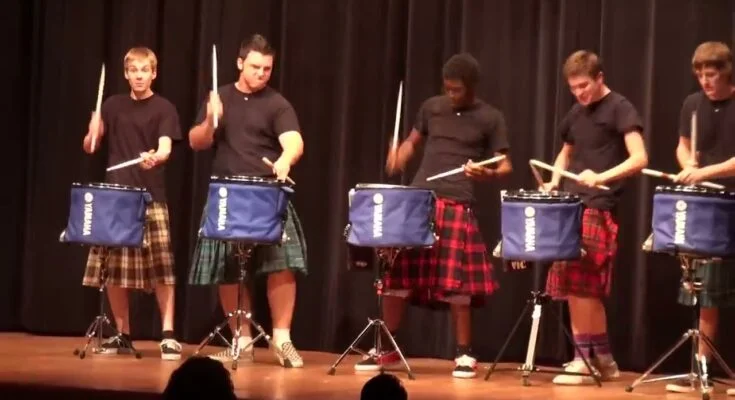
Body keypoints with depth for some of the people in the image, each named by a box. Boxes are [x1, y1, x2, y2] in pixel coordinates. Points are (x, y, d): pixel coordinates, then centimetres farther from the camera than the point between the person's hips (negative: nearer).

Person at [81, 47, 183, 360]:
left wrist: (155, 157, -38)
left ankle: (168, 335, -6)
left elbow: (166, 147, -15)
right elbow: (89, 147, 13)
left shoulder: (163, 108, 0)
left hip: (151, 199, -4)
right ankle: (122, 335, 15)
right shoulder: (113, 105, 11)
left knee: (160, 268, -9)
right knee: (112, 271, 4)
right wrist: (93, 132, -9)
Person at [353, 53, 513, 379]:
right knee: (397, 274, 4)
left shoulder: (490, 118, 2)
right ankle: (386, 348, 17)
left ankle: (464, 354, 7)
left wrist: (486, 174, -18)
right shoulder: (431, 107, 11)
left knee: (456, 281, -5)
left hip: (458, 206, -3)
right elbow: (412, 141, 22)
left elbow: (504, 165, 4)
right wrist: (397, 159, 1)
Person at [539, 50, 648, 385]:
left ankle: (586, 359, -5)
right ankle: (602, 358, 16)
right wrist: (554, 183, 11)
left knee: (580, 285, -12)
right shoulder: (576, 113, 16)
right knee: (575, 287, 7)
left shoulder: (620, 109, -7)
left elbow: (639, 159, -16)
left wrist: (601, 177, -30)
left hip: (599, 209, -8)